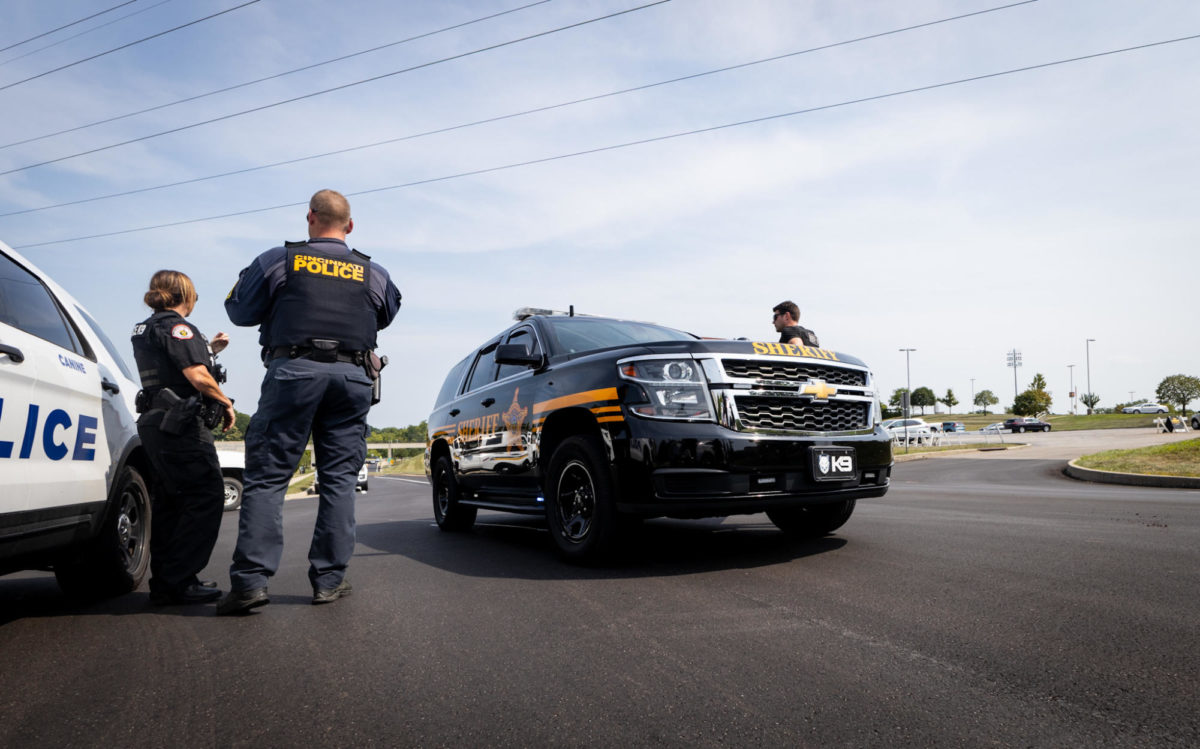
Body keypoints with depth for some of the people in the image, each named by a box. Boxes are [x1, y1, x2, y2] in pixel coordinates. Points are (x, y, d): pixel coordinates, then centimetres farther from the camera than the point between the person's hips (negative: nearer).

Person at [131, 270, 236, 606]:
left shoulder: (145, 330, 19)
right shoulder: (177, 326, -11)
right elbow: (198, 376, -20)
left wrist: (209, 349, 29)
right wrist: (226, 404, -7)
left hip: (155, 424, 10)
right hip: (181, 425, -10)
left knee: (170, 502, 14)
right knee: (206, 496, -9)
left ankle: (164, 583, 20)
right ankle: (179, 581, -9)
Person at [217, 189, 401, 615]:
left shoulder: (278, 261, 6)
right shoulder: (373, 274, 12)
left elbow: (239, 312, 12)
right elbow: (387, 316, 26)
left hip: (294, 371, -2)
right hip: (353, 377, 2)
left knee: (266, 475, 1)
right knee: (339, 478, 6)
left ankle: (251, 579, -6)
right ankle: (329, 580, 8)